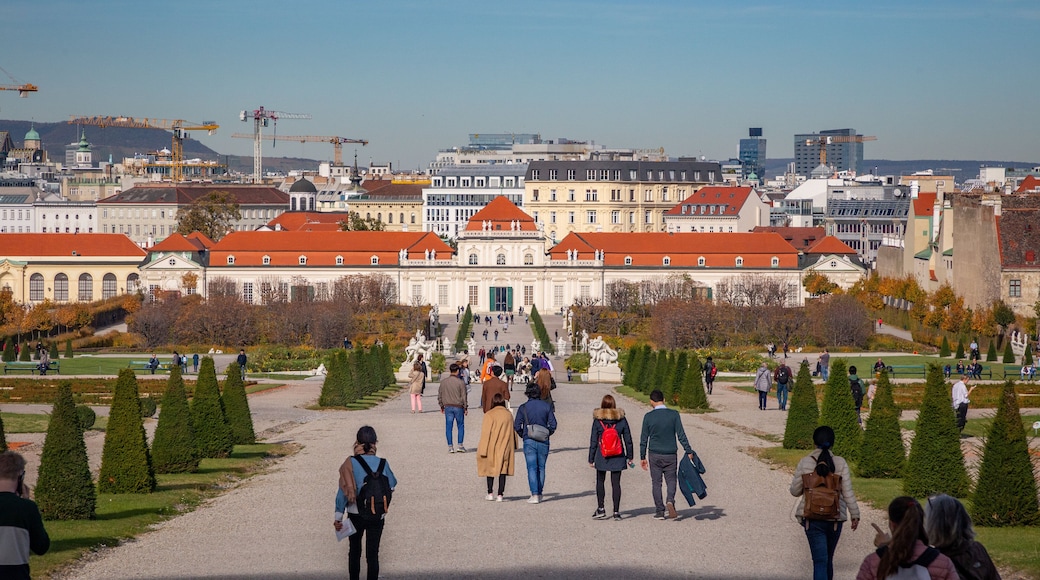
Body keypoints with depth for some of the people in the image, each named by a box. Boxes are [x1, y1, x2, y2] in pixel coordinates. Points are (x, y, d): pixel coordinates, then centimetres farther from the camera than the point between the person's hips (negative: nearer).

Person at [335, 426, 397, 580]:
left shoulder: (351, 463, -13)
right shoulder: (382, 463, -9)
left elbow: (343, 491, -13)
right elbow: (392, 484, 7)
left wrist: (338, 517, -8)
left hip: (355, 515, 0)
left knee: (354, 551, 19)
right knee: (373, 553, 7)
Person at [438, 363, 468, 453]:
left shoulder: (443, 382, 2)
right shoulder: (460, 382, -9)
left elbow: (439, 396, 7)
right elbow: (463, 396, -6)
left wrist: (441, 406, 18)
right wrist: (466, 408, 3)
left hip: (448, 407, 3)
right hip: (458, 407, -3)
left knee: (448, 427, 5)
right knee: (461, 426, 9)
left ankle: (450, 447, 4)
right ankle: (460, 445, 4)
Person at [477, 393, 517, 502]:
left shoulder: (489, 415, -11)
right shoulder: (509, 414, 1)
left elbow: (485, 433, -11)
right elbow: (513, 432, 9)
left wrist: (482, 450, -7)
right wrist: (514, 447, 19)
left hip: (492, 448, -2)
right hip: (505, 448, 3)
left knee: (490, 469, 13)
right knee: (503, 470, 6)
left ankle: (490, 493, 12)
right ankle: (500, 495, 3)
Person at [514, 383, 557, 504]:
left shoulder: (523, 408, -3)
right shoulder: (546, 406, 2)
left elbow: (517, 426, -5)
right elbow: (553, 425, -1)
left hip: (529, 441, -2)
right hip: (544, 441, 2)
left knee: (532, 468, -2)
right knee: (541, 468, 11)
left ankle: (534, 495, -11)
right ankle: (539, 494, 13)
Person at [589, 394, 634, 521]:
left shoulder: (597, 420, -6)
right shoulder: (621, 419, -2)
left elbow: (593, 441, -3)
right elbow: (628, 440, 3)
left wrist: (591, 459, 4)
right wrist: (630, 457, 12)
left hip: (601, 457, -1)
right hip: (618, 457, 1)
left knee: (600, 482, 14)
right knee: (616, 483, 4)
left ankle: (600, 509, 11)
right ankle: (616, 512, 3)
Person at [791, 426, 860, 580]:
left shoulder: (805, 462, -4)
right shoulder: (840, 463, -4)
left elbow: (795, 491, 2)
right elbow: (848, 492, -4)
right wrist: (855, 514, 4)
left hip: (812, 518, -1)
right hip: (835, 518, 2)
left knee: (820, 560, -6)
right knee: (828, 557, 19)